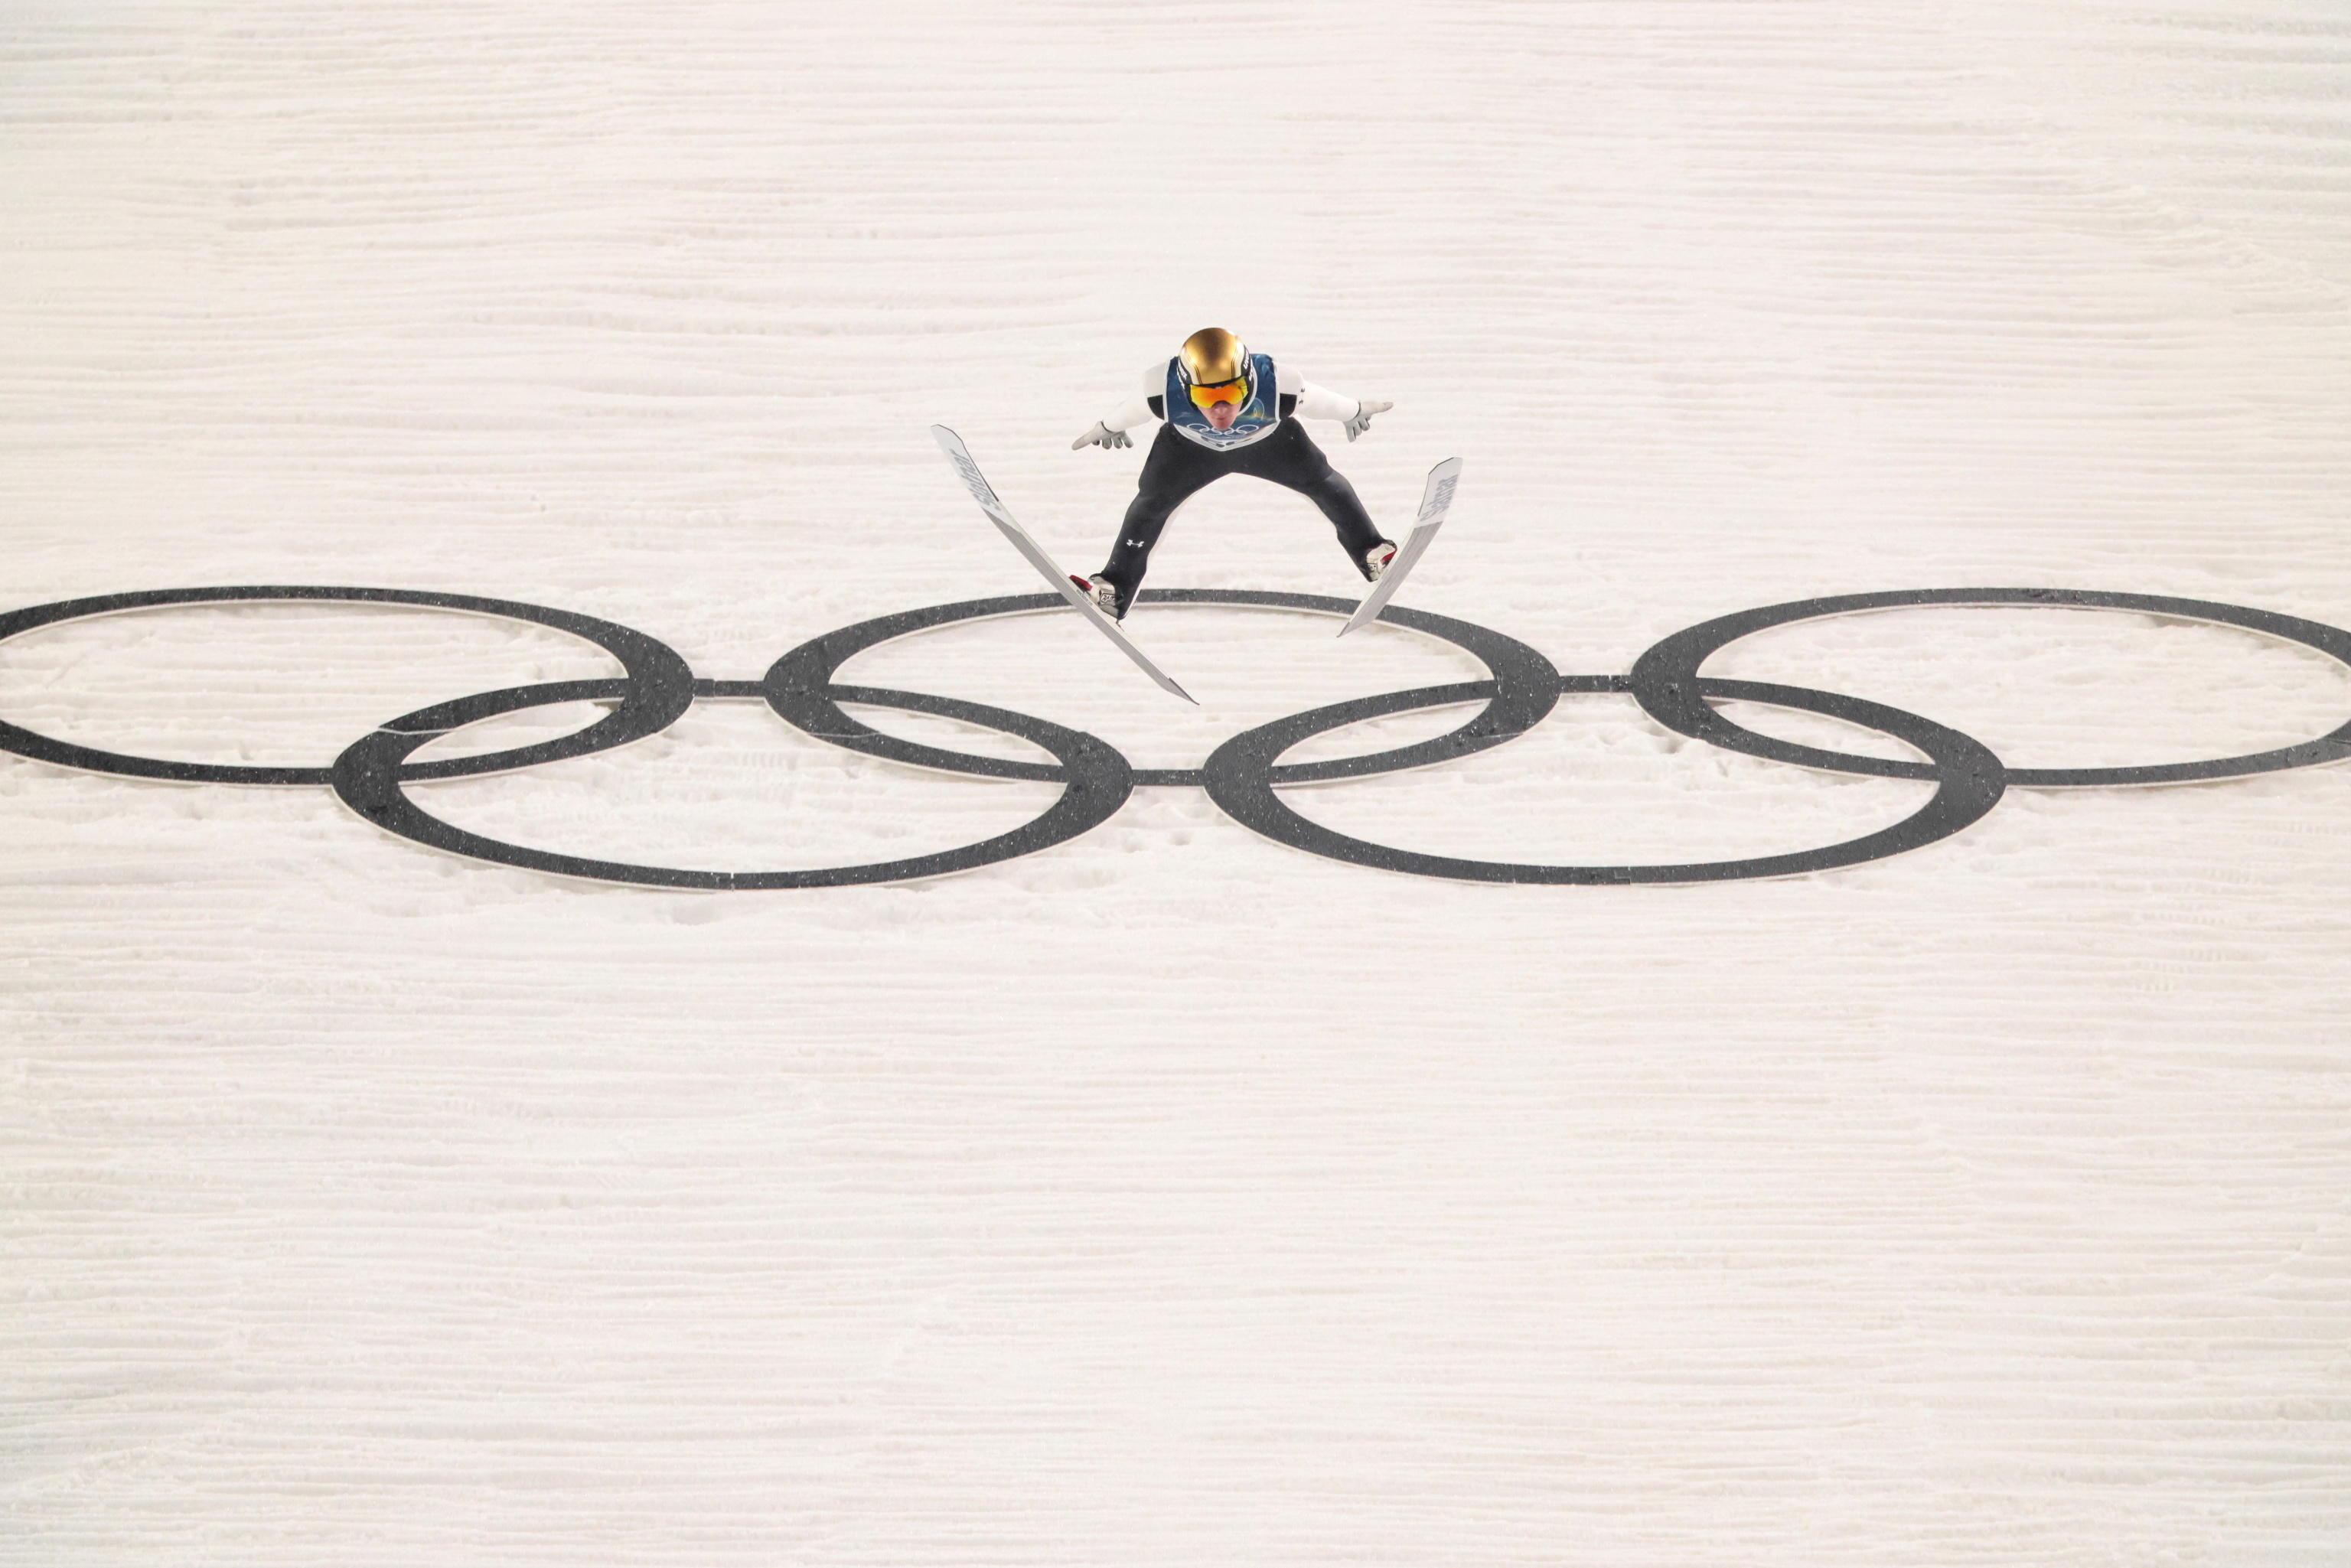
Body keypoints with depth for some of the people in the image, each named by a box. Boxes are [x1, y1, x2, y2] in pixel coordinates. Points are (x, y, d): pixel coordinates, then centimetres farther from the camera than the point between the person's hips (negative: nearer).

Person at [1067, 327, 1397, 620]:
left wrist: (1355, 412, 0)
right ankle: (1115, 588, 6)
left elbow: (1322, 402, -20)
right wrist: (1108, 428, 4)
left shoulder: (1278, 387, -43)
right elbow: (1131, 411, -18)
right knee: (1152, 500, -6)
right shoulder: (1163, 392, -43)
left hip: (1267, 439, 0)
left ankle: (1370, 552, 21)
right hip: (1190, 444, 0)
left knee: (1321, 480, 0)